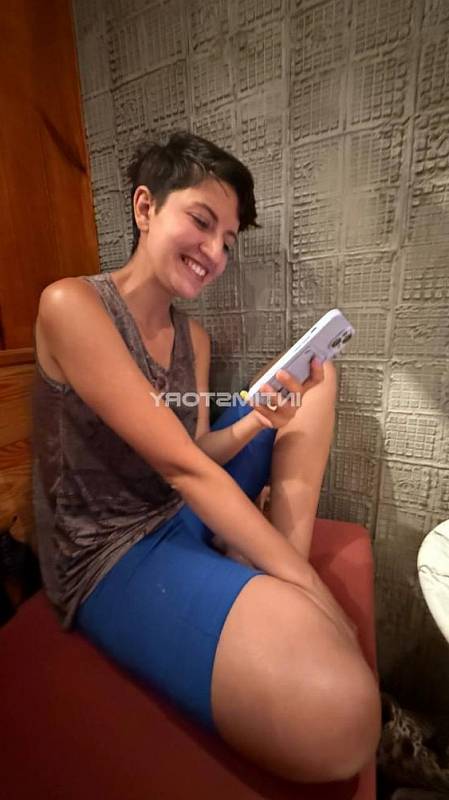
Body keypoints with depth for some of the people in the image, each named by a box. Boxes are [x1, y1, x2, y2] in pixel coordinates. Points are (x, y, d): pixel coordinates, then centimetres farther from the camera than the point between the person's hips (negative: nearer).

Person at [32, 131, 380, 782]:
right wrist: (308, 582, -18)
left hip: (188, 511, 8)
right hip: (110, 554, -7)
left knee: (316, 377, 7)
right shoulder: (71, 305, -17)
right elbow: (180, 465, -24)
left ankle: (279, 599, -2)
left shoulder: (193, 337, 5)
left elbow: (196, 455, 4)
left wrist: (255, 423, -16)